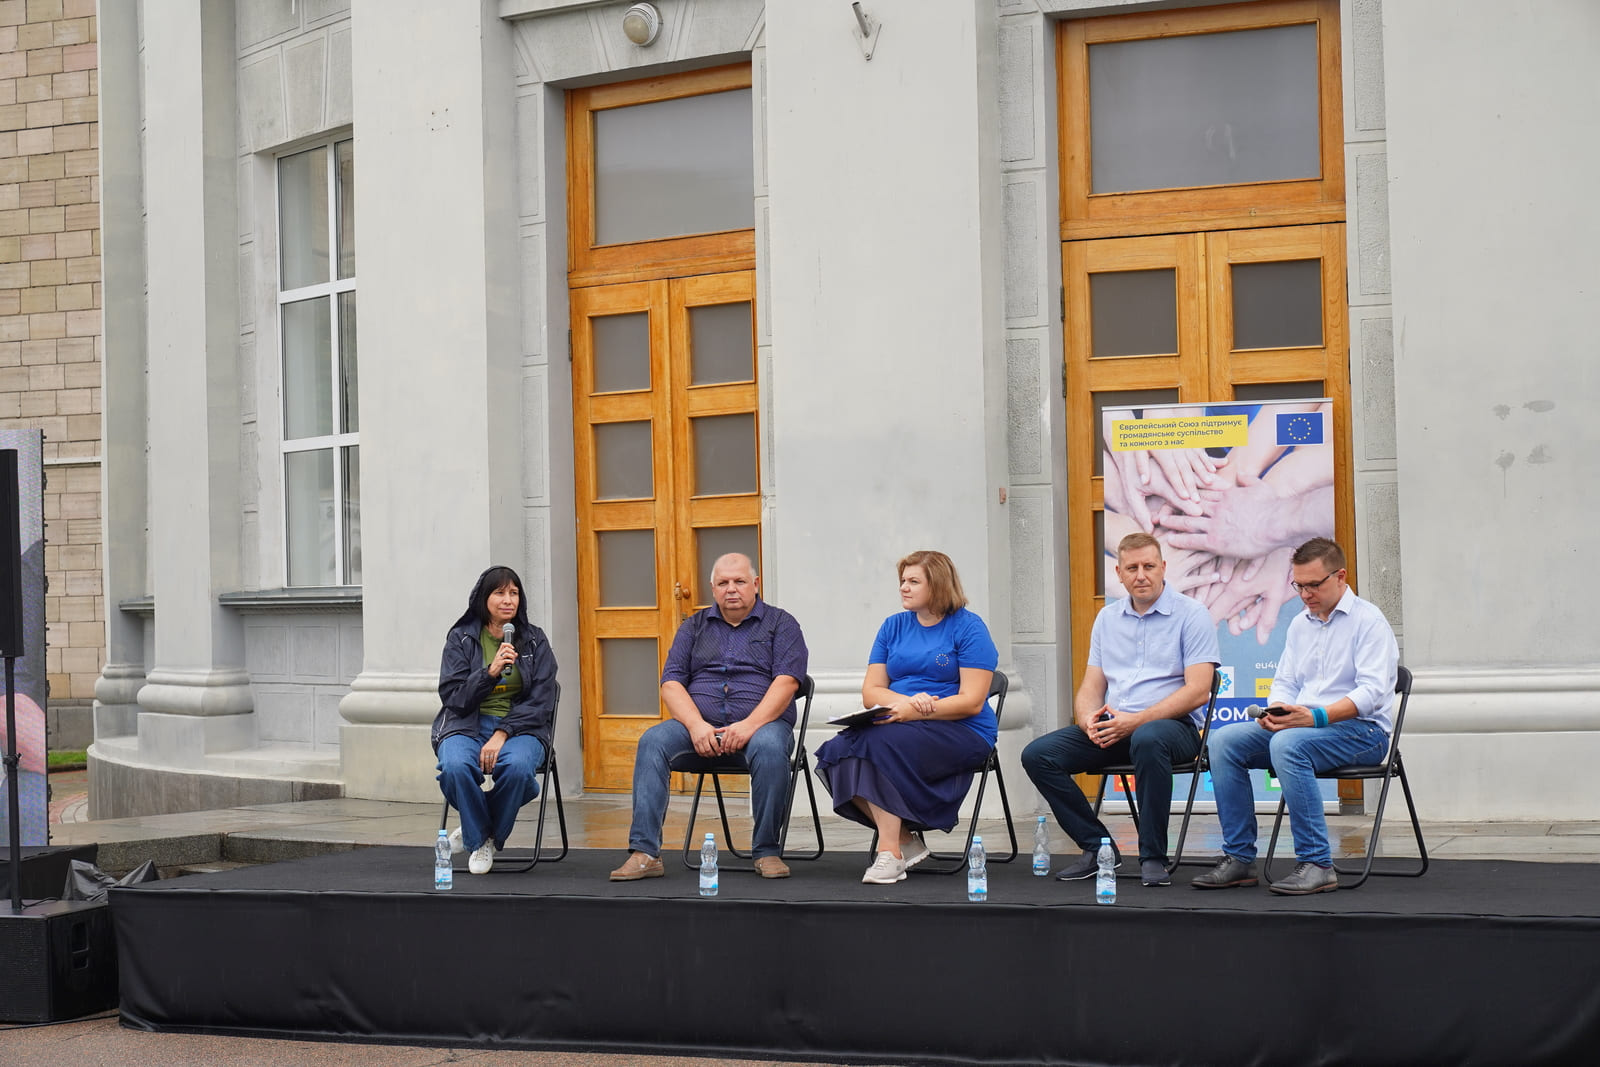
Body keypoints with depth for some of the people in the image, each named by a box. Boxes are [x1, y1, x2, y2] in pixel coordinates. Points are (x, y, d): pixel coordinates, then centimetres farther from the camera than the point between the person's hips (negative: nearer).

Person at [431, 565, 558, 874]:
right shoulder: (461, 638, 7)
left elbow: (541, 701, 1)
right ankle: (479, 838, -5)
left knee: (517, 766, -36)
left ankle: (483, 835, -5)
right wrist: (490, 672, -16)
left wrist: (502, 734, -14)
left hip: (520, 727, 0)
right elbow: (452, 696, -1)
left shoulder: (534, 640, 8)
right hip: (467, 725, 0)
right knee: (455, 766, -35)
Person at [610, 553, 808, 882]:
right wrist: (696, 725, -12)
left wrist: (749, 725, -20)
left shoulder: (781, 624, 9)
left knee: (770, 748, -37)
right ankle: (644, 853, -30)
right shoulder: (695, 626, 18)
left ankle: (766, 852, -24)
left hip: (760, 721, -2)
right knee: (652, 741, -25)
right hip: (698, 723, 3)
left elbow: (786, 681, -5)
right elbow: (671, 683, 8)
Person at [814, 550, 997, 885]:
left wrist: (910, 712, -20)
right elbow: (870, 692, 10)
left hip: (962, 733, -6)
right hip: (897, 727, 6)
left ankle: (889, 853, -27)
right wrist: (905, 700, -13)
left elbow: (971, 702, -10)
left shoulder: (968, 628, -1)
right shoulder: (893, 627, 16)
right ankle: (906, 840, -14)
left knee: (880, 743, -32)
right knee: (840, 748, -24)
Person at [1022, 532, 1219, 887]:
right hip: (1111, 726, 6)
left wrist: (1136, 721, -20)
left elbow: (1198, 691, -12)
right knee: (1038, 754, -15)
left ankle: (1153, 857, -28)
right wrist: (1088, 720, -9)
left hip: (1173, 724, -6)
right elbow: (1091, 686, 16)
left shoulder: (1191, 614, -2)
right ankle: (1097, 847, -4)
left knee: (1147, 740, -41)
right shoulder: (1107, 618, 16)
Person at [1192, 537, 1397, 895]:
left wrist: (1316, 716, -29)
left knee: (1288, 743, -36)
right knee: (1224, 740, -13)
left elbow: (1373, 691, -17)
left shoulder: (1368, 620, -6)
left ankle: (1317, 864, -32)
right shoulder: (1299, 624, 18)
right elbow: (1285, 682, 18)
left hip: (1361, 730, -7)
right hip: (1303, 725, 7)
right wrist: (1276, 711, -7)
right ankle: (1239, 858, -12)